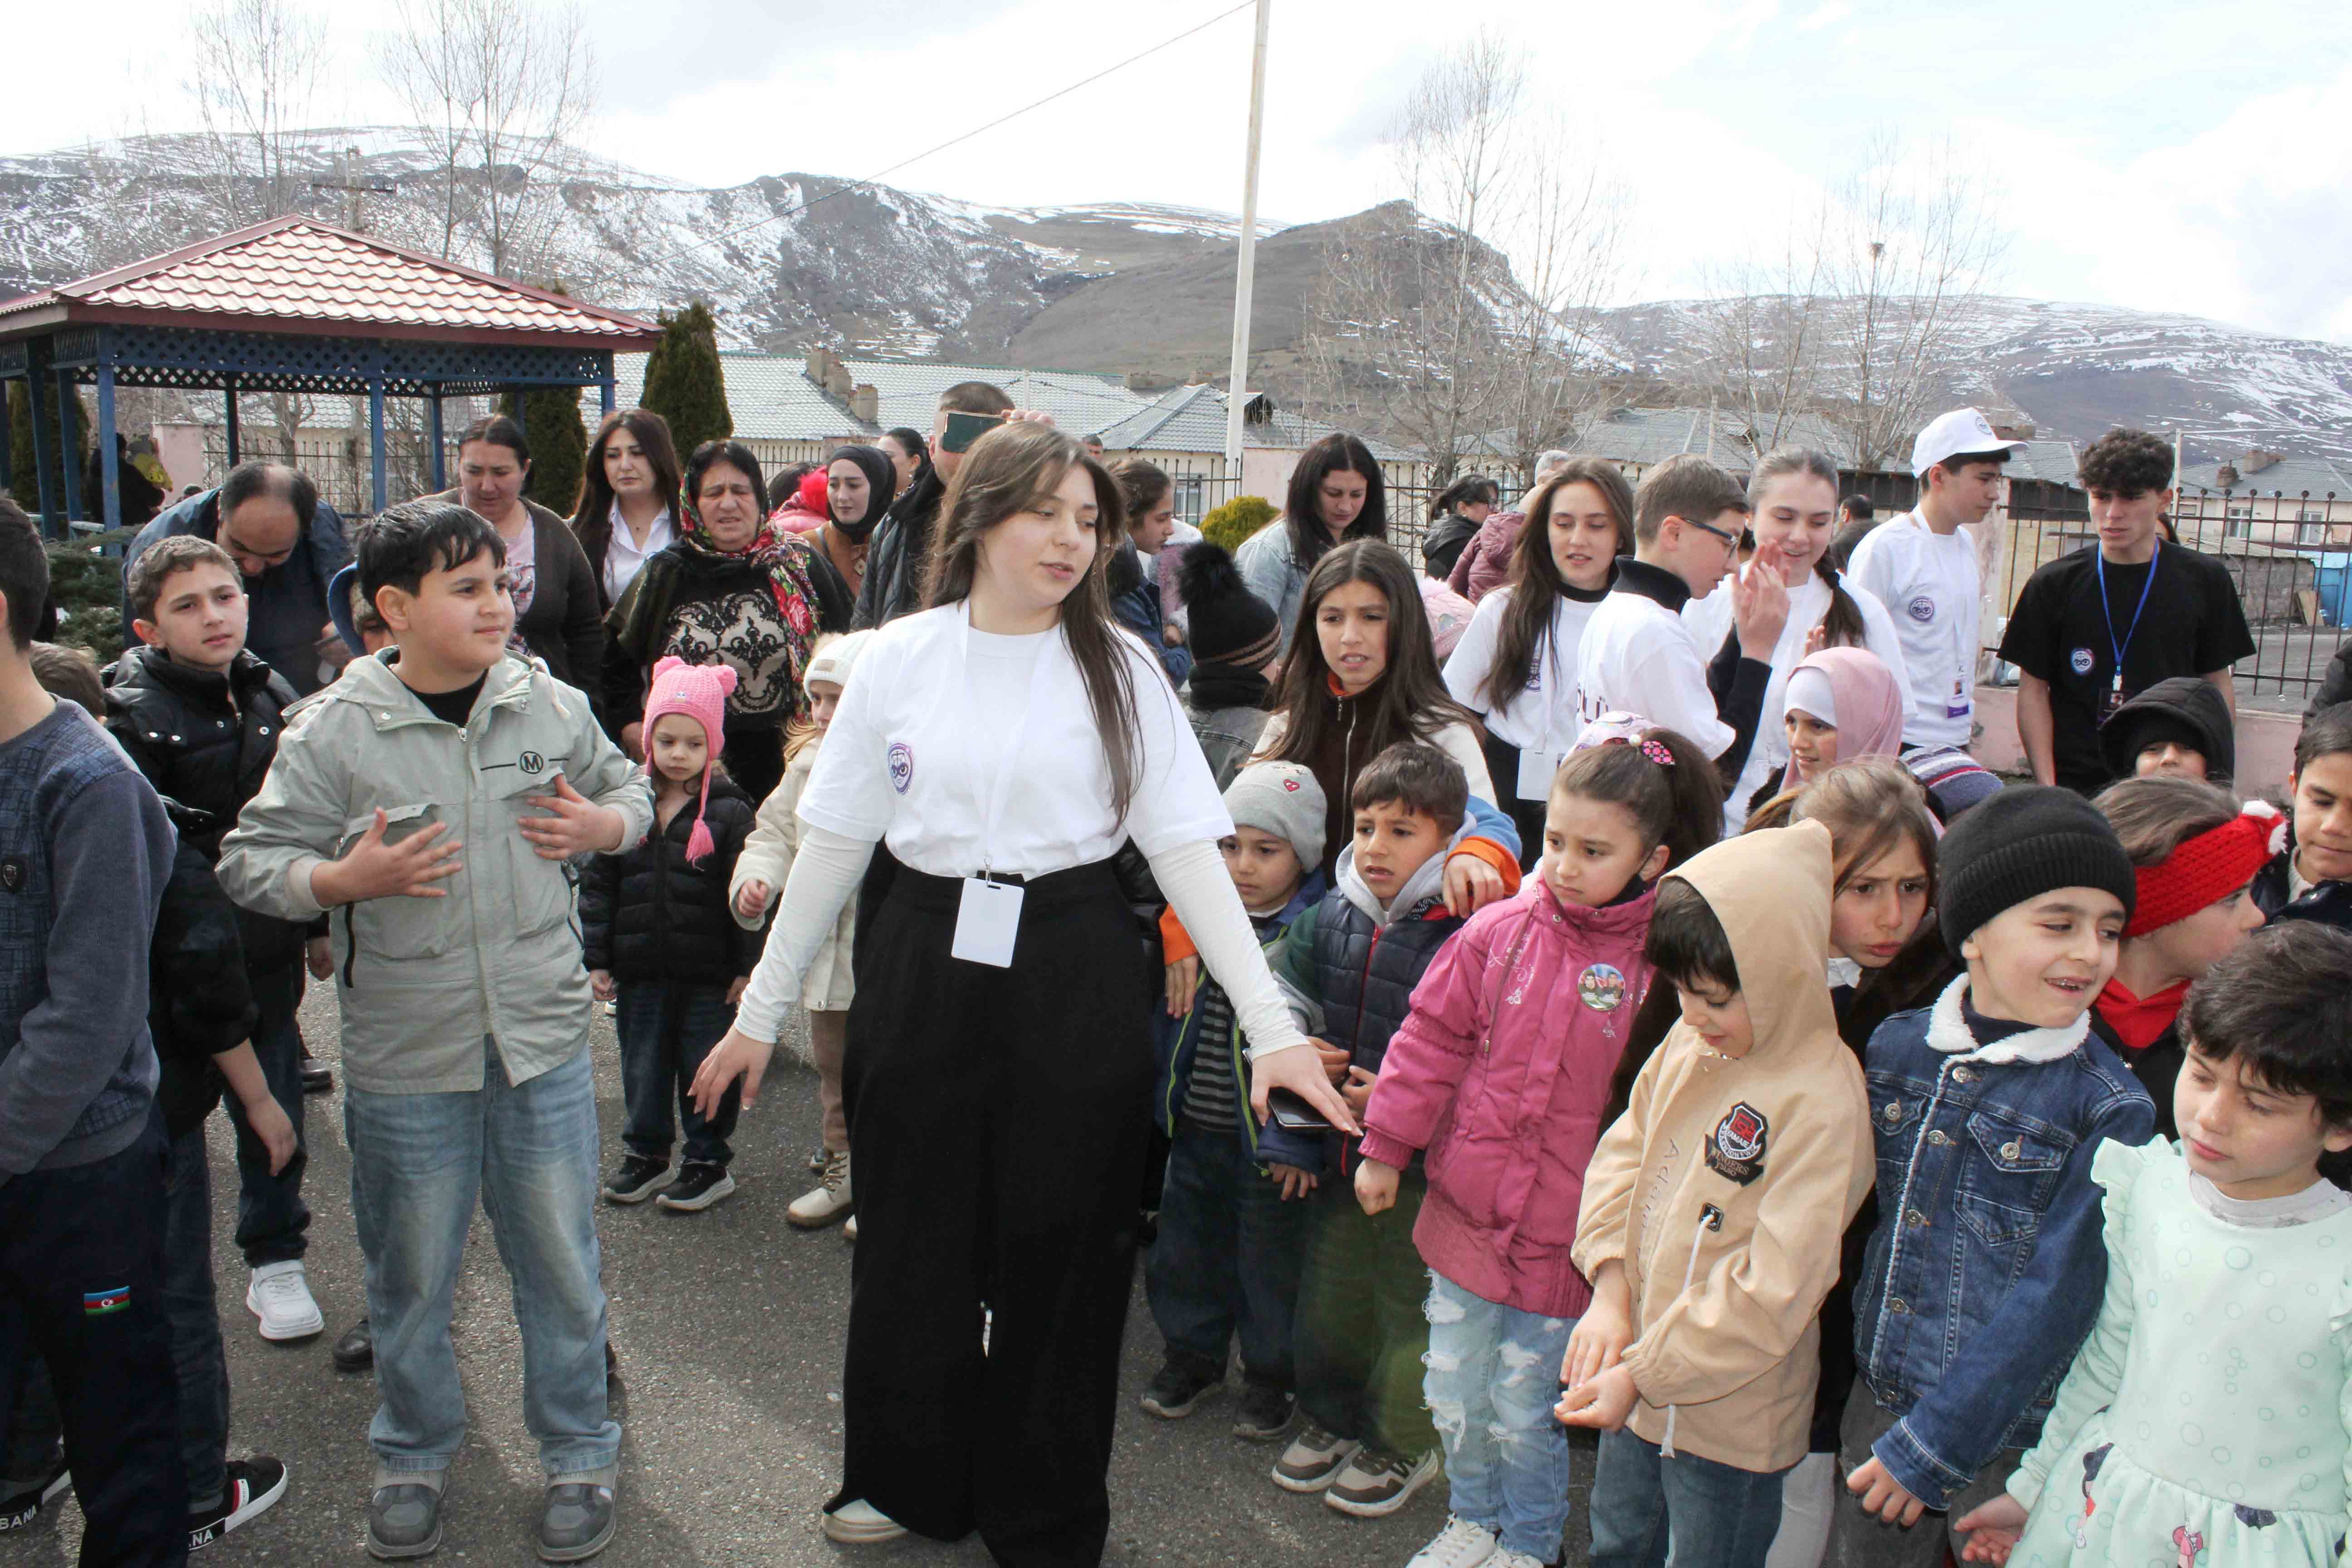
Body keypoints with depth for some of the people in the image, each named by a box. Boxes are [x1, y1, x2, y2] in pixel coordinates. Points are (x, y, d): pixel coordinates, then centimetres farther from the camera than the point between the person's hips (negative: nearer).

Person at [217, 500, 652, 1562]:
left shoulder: (550, 706, 0)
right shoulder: (333, 734, -7)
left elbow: (629, 791, 16)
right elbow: (249, 860, -2)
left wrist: (599, 825, -6)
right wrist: (349, 879, -19)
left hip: (544, 1040, 1)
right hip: (405, 1053, -1)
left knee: (560, 1262, 11)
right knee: (411, 1273, 14)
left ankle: (578, 1452, 31)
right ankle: (413, 1454, 38)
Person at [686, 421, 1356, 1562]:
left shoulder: (1116, 666, -2)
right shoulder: (901, 656, 1)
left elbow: (1187, 850, -4)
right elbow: (833, 843, 6)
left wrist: (1272, 1025, -11)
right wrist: (762, 1010, 7)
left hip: (1071, 976, -1)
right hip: (923, 965, 1)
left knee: (1058, 1256, 9)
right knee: (914, 1244, 13)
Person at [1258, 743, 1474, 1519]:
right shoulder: (1328, 919, 0)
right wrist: (1289, 1136, 7)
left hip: (1422, 1164, -5)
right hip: (1338, 1152, 6)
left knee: (1409, 1301, 10)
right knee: (1330, 1290, 20)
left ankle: (1401, 1443, 32)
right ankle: (1331, 1417, 43)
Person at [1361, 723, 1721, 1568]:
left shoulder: (1662, 961, -12)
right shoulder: (1499, 933, -4)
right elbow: (1432, 1040, 4)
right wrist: (1386, 1148, 6)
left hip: (1559, 1240, -3)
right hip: (1464, 1212, 3)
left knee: (1523, 1410, 10)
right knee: (1453, 1394, 17)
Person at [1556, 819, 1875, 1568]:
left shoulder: (1822, 1103, -24)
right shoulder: (1687, 1045, -3)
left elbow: (1775, 1291, -24)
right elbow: (1622, 1156, 4)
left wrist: (1643, 1375, -21)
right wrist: (1612, 1292, -10)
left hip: (1729, 1413, -6)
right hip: (1635, 1379, 6)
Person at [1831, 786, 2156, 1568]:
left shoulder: (2110, 1109, -14)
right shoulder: (1897, 1045, -2)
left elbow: (2055, 1298, -17)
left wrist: (1930, 1447, -17)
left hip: (2007, 1431, -4)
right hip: (1878, 1400, 4)